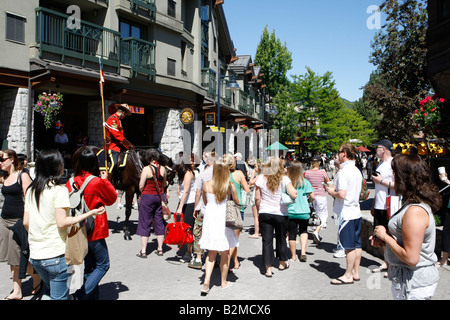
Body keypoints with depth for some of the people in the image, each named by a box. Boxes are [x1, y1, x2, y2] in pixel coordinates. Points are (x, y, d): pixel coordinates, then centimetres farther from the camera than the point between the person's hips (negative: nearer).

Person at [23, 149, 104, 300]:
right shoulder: (59, 190, -13)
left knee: (49, 289, 26)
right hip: (55, 254, -7)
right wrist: (90, 213, -14)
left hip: (34, 253, 7)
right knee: (59, 296, 5)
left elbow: (26, 222, 9)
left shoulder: (31, 190, 7)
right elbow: (62, 222, -18)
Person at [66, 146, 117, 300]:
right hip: (95, 231, -6)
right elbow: (112, 198, 0)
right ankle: (82, 295, -1)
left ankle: (93, 296, 24)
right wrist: (105, 179, 9)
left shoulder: (70, 183, -3)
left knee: (89, 267, 18)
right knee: (103, 265, 10)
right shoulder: (98, 182, -17)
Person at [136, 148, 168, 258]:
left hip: (147, 197, -4)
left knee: (145, 223, 5)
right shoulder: (163, 169, -1)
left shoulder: (146, 169, -14)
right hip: (160, 196, 4)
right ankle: (160, 249, 19)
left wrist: (142, 193, 7)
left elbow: (141, 186, -12)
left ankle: (143, 251, 9)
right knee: (159, 222, 13)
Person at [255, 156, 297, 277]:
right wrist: (292, 188, 4)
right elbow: (294, 195, -16)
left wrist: (259, 210, 13)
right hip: (280, 214, 0)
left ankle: (268, 268, 3)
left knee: (267, 240, 4)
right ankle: (282, 263, 36)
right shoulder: (284, 179, -8)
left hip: (264, 213, 0)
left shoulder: (261, 178, -3)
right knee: (281, 238, 18)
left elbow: (257, 198, 0)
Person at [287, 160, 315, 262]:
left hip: (290, 212, -1)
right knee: (303, 231, 22)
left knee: (292, 234, 10)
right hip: (303, 211, 1)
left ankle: (293, 256, 21)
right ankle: (303, 252, 7)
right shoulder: (305, 182, -7)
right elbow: (312, 197, -4)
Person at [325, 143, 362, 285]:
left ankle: (348, 276, 9)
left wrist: (332, 192, -5)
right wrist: (336, 189, 16)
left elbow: (342, 194, -24)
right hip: (356, 212, 9)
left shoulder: (343, 172, -17)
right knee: (356, 244, 14)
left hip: (347, 213, -9)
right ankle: (355, 273, 24)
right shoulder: (357, 170, 11)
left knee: (349, 246, -1)